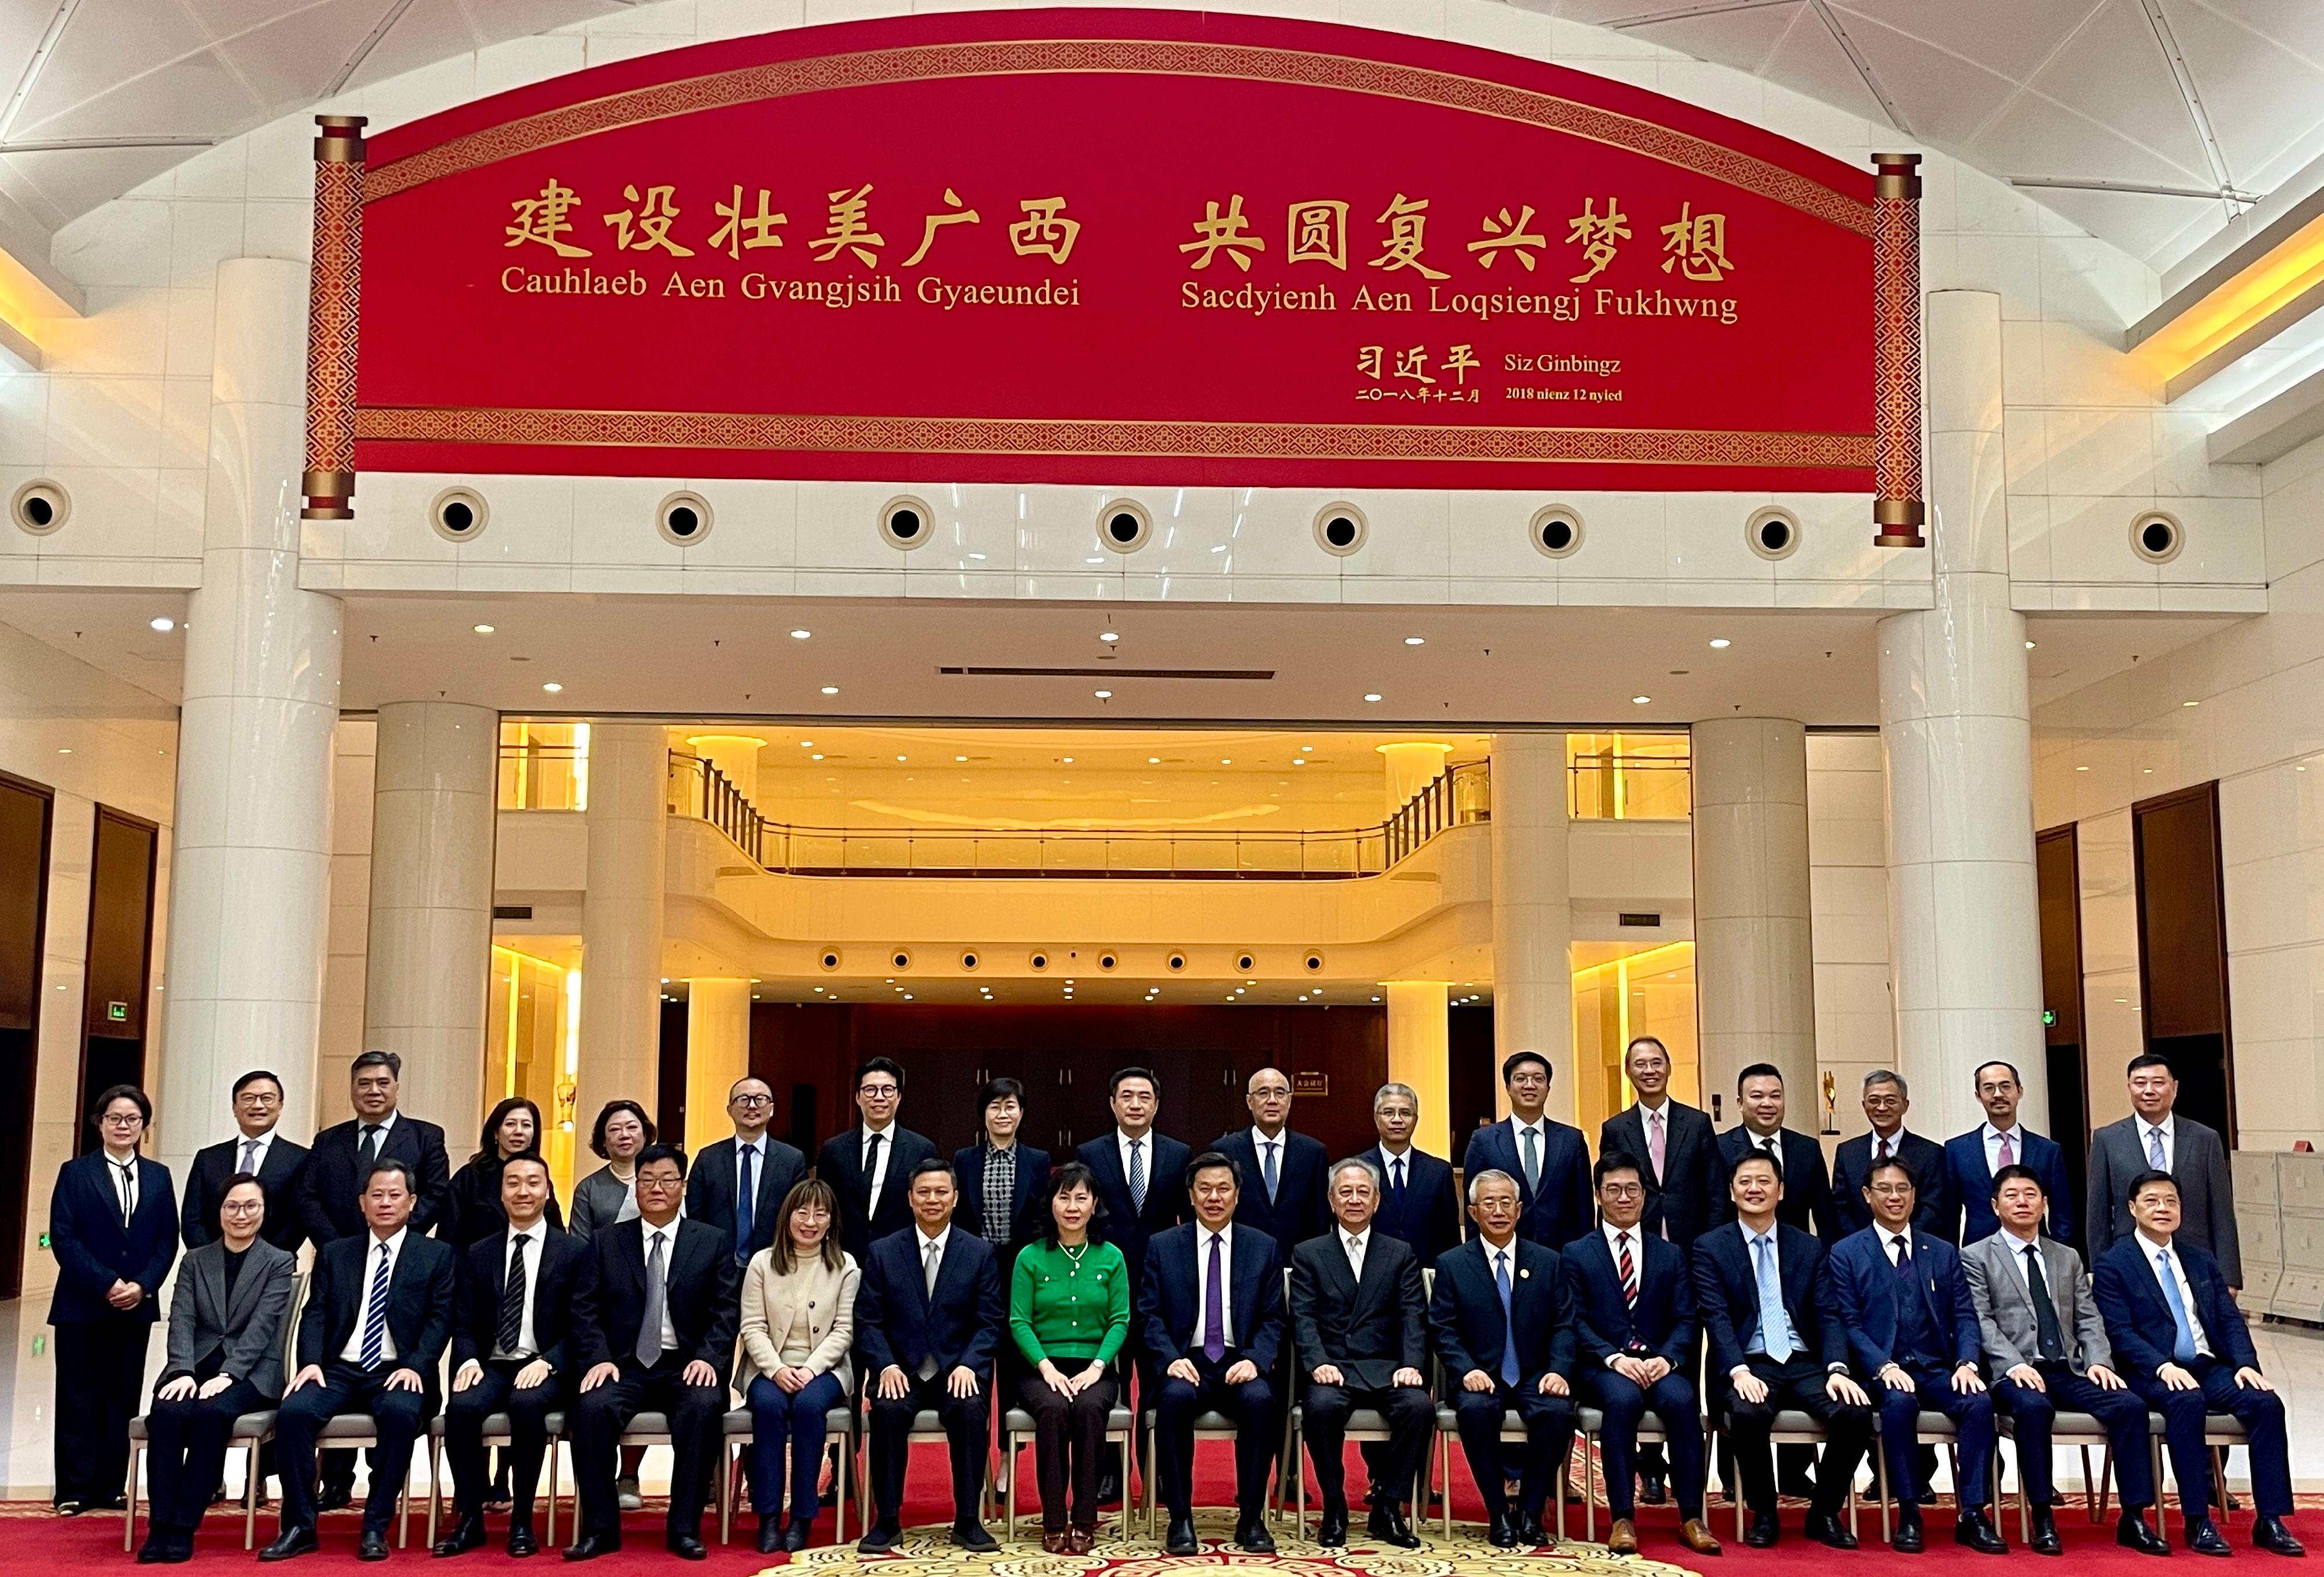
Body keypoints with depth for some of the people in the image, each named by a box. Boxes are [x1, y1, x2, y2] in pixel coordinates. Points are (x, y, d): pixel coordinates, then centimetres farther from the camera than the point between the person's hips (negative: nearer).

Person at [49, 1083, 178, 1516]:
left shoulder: (158, 1176, 10)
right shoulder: (75, 1173, 1)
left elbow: (168, 1238, 6)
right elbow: (63, 1237, -7)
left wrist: (142, 1285, -9)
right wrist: (107, 1284, -15)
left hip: (137, 1305, 3)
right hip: (83, 1304, -3)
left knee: (123, 1396, 5)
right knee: (79, 1396, 1)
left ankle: (112, 1485, 11)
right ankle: (75, 1488, 8)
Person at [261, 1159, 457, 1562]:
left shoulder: (437, 1256, 10)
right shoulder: (334, 1254, 17)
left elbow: (440, 1319, 1)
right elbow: (315, 1314, 9)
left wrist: (415, 1366, -15)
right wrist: (311, 1361, -10)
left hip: (397, 1373, -2)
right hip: (339, 1370, 3)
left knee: (401, 1413, -35)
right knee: (293, 1411, -27)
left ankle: (376, 1527, -24)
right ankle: (300, 1527, -16)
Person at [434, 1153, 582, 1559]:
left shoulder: (573, 1251, 5)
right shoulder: (478, 1254, 14)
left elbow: (579, 1327, 0)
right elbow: (464, 1324, 10)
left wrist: (547, 1363, -16)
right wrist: (469, 1360, -11)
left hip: (544, 1370, -3)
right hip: (491, 1365, 3)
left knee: (526, 1403, -35)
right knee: (462, 1406, -30)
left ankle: (522, 1521, -21)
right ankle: (471, 1518, -16)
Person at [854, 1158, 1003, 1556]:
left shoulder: (980, 1253, 5)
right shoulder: (883, 1252, 6)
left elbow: (990, 1322, 2)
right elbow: (868, 1320, 3)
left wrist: (968, 1365, -15)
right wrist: (886, 1366, -14)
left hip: (958, 1369, 0)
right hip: (901, 1369, 0)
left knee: (971, 1411, -31)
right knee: (888, 1411, -31)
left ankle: (968, 1521, -17)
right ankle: (888, 1521, -17)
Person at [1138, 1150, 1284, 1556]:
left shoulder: (1264, 1248, 10)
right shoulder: (1163, 1246, 8)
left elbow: (1273, 1319, 6)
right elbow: (1150, 1314, 3)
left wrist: (1254, 1360, -13)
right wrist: (1172, 1358, -15)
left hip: (1240, 1365, 1)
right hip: (1187, 1365, 0)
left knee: (1260, 1399, -32)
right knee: (1176, 1397, -34)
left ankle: (1251, 1518, -19)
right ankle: (1180, 1519, -22)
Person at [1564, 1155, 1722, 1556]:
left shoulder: (1671, 1256, 18)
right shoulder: (1576, 1254, 11)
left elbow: (1685, 1320, 8)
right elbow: (1577, 1322, 1)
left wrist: (1667, 1358, -12)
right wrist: (1614, 1358, -16)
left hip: (1660, 1363, 2)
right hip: (1603, 1366, -2)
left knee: (1681, 1399, -31)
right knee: (1623, 1398, -35)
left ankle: (1692, 1518, -25)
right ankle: (1623, 1519, -31)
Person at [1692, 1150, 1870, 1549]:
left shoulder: (1809, 1248, 14)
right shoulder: (1709, 1247, 5)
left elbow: (1827, 1316, 5)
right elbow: (1716, 1317, -6)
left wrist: (1837, 1369, -13)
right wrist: (1739, 1372, -23)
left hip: (1806, 1363, 3)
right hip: (1750, 1366, -3)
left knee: (1856, 1412, -25)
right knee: (1748, 1414, -35)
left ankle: (1824, 1513, -1)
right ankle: (1764, 1515, -9)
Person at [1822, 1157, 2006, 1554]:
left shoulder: (1943, 1253, 16)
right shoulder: (1845, 1254, 6)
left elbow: (1964, 1316, 10)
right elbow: (1849, 1324, -2)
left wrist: (1967, 1363, -9)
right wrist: (1884, 1366, -18)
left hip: (1938, 1369, 3)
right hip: (1881, 1371, -3)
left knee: (1979, 1402, -27)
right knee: (1899, 1402, -35)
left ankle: (1972, 1515, -21)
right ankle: (1908, 1514, -25)